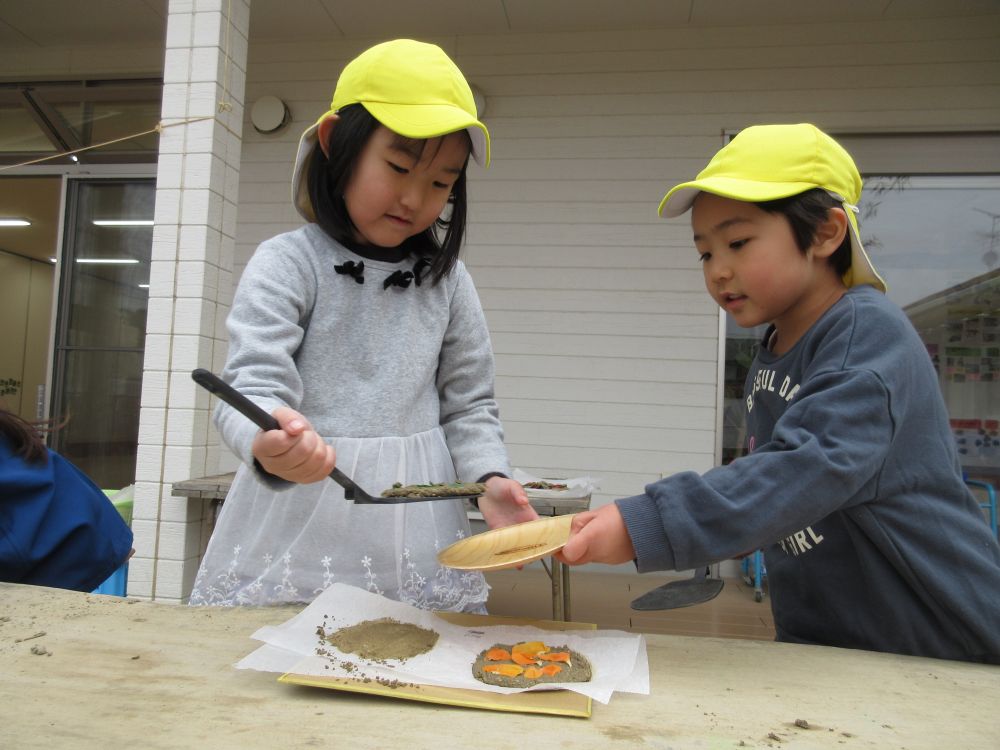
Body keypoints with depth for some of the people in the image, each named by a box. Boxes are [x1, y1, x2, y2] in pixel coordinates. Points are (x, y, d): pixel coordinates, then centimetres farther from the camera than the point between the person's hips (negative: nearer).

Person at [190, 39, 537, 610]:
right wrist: (267, 444, -35)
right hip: (301, 523, -2)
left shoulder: (447, 280, 6)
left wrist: (491, 478, -9)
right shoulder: (287, 263, -4)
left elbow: (469, 406, 9)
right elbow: (254, 383, -13)